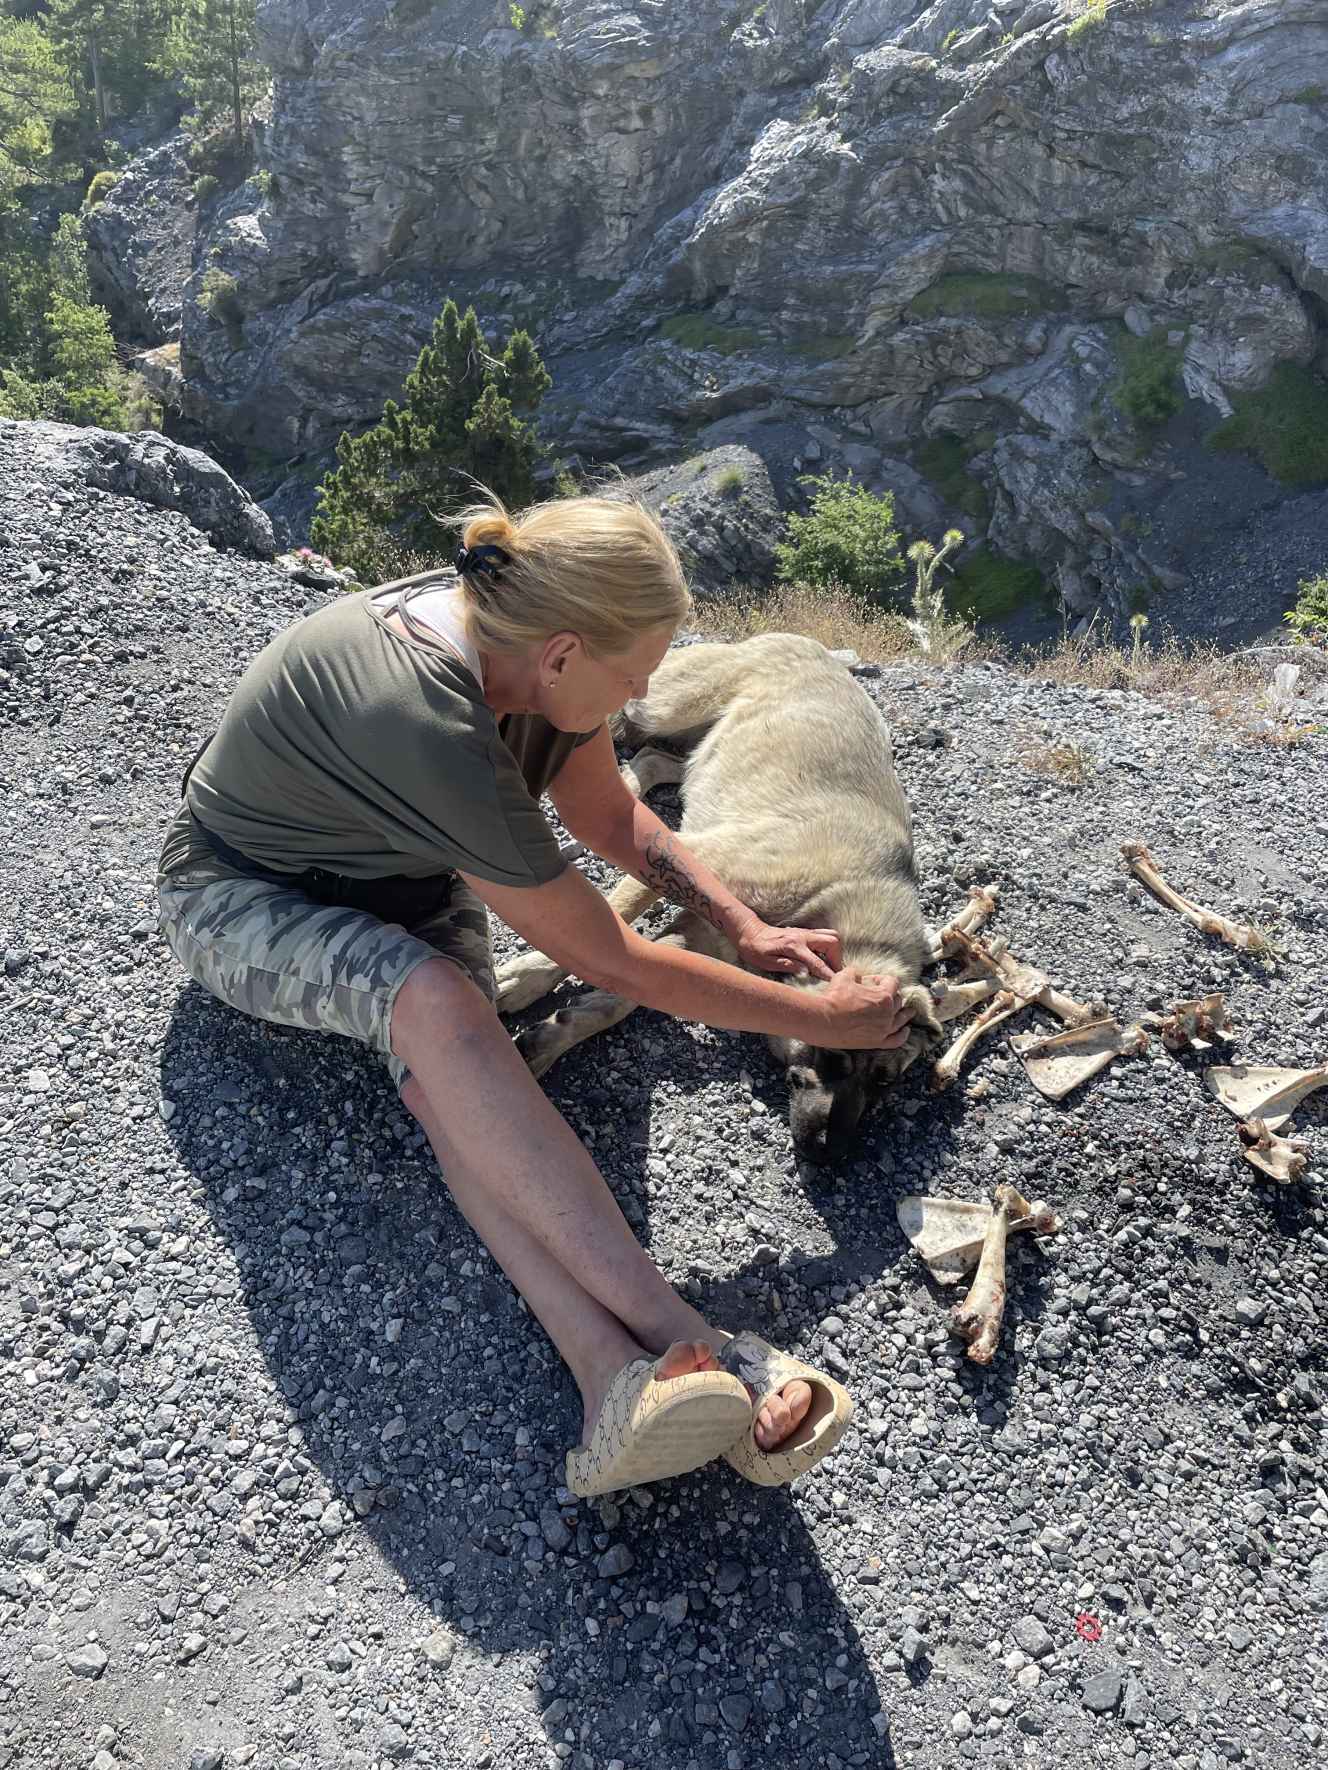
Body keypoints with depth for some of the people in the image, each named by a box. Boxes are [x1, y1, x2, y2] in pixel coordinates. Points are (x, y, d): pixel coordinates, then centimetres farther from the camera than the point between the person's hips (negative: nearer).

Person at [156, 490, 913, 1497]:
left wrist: (745, 928, 0)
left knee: (454, 1086, -26)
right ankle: (691, 1345, -40)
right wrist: (817, 1018, -20)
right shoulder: (431, 729, -38)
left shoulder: (514, 634, -14)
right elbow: (612, 963, -29)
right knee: (437, 1000, -38)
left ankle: (615, 1373, -39)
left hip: (402, 880, 7)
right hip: (245, 898, -6)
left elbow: (610, 817, 5)